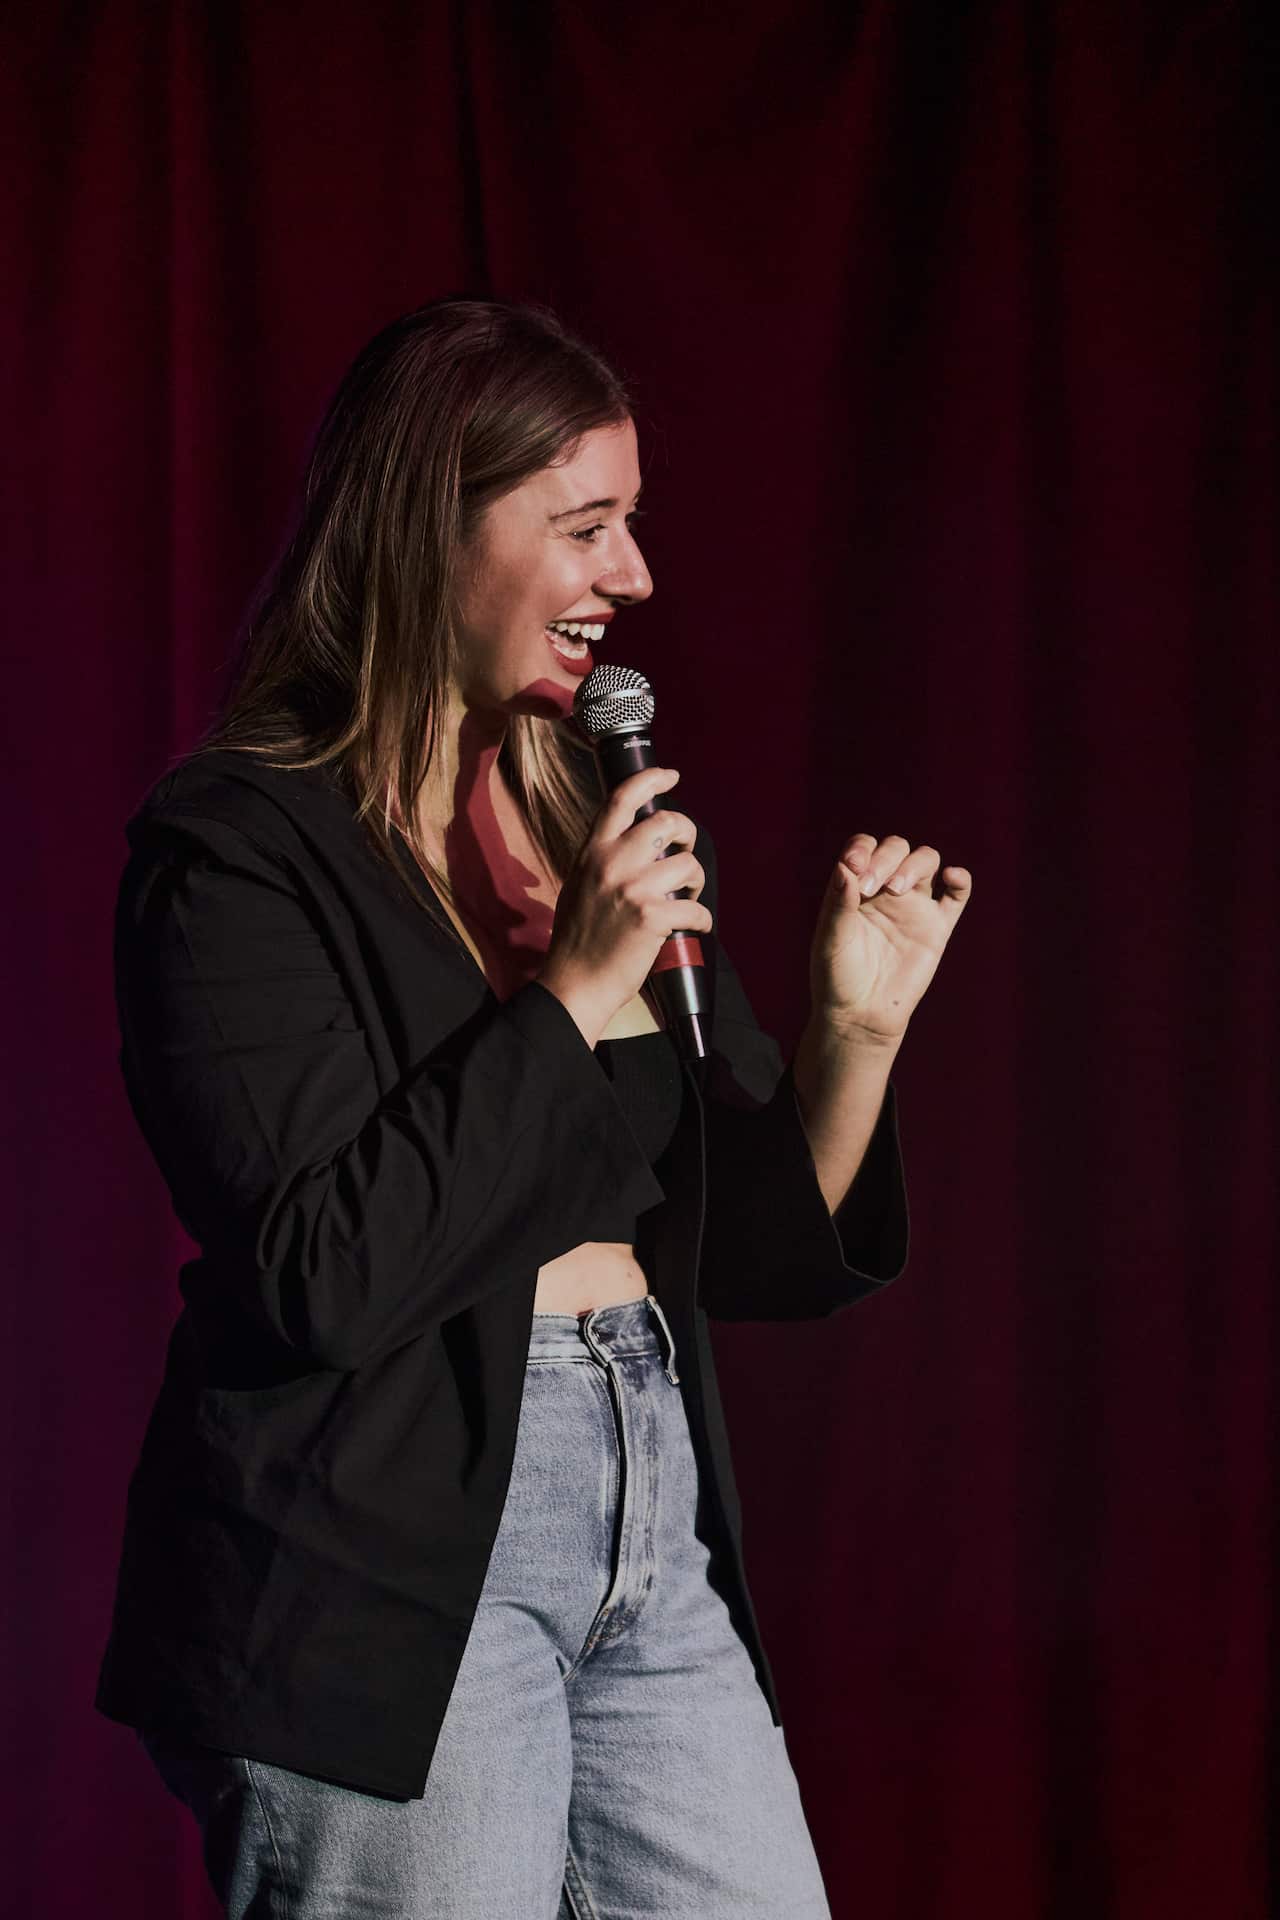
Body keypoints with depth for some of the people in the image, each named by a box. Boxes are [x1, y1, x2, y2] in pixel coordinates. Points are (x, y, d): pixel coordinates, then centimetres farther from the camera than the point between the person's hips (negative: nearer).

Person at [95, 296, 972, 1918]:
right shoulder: (237, 848, -8)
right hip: (379, 1577, -6)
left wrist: (858, 1030, -2)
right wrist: (573, 998, -17)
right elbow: (317, 1276, -20)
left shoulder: (605, 823, 13)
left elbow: (755, 1253, 14)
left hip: (657, 1537, 7)